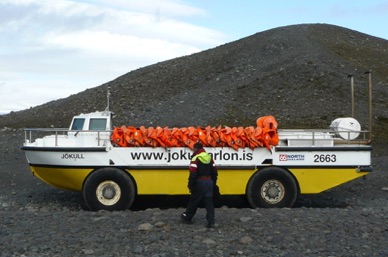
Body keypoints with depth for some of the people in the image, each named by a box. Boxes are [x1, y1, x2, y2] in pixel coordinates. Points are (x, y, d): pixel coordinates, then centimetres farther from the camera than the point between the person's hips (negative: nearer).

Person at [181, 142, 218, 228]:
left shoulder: (196, 158, -11)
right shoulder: (209, 157, 10)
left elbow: (193, 174, -16)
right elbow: (214, 172, 13)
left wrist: (190, 185, -10)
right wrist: (214, 183, 20)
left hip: (200, 182, -5)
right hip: (209, 182, 6)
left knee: (194, 201, 8)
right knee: (209, 202, 5)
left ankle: (187, 217, 23)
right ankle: (211, 222, 0)